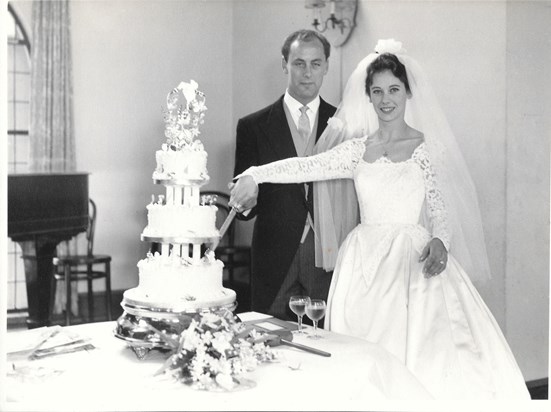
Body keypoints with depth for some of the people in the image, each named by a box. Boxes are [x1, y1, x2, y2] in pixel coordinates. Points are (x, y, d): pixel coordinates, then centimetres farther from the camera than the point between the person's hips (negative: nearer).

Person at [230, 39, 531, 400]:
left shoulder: (429, 147, 3)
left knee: (429, 355, -14)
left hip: (415, 260, -2)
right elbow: (306, 167, -2)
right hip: (366, 263, 2)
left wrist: (439, 243, -17)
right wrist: (255, 175, -14)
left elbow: (442, 211, 2)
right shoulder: (356, 148, 10)